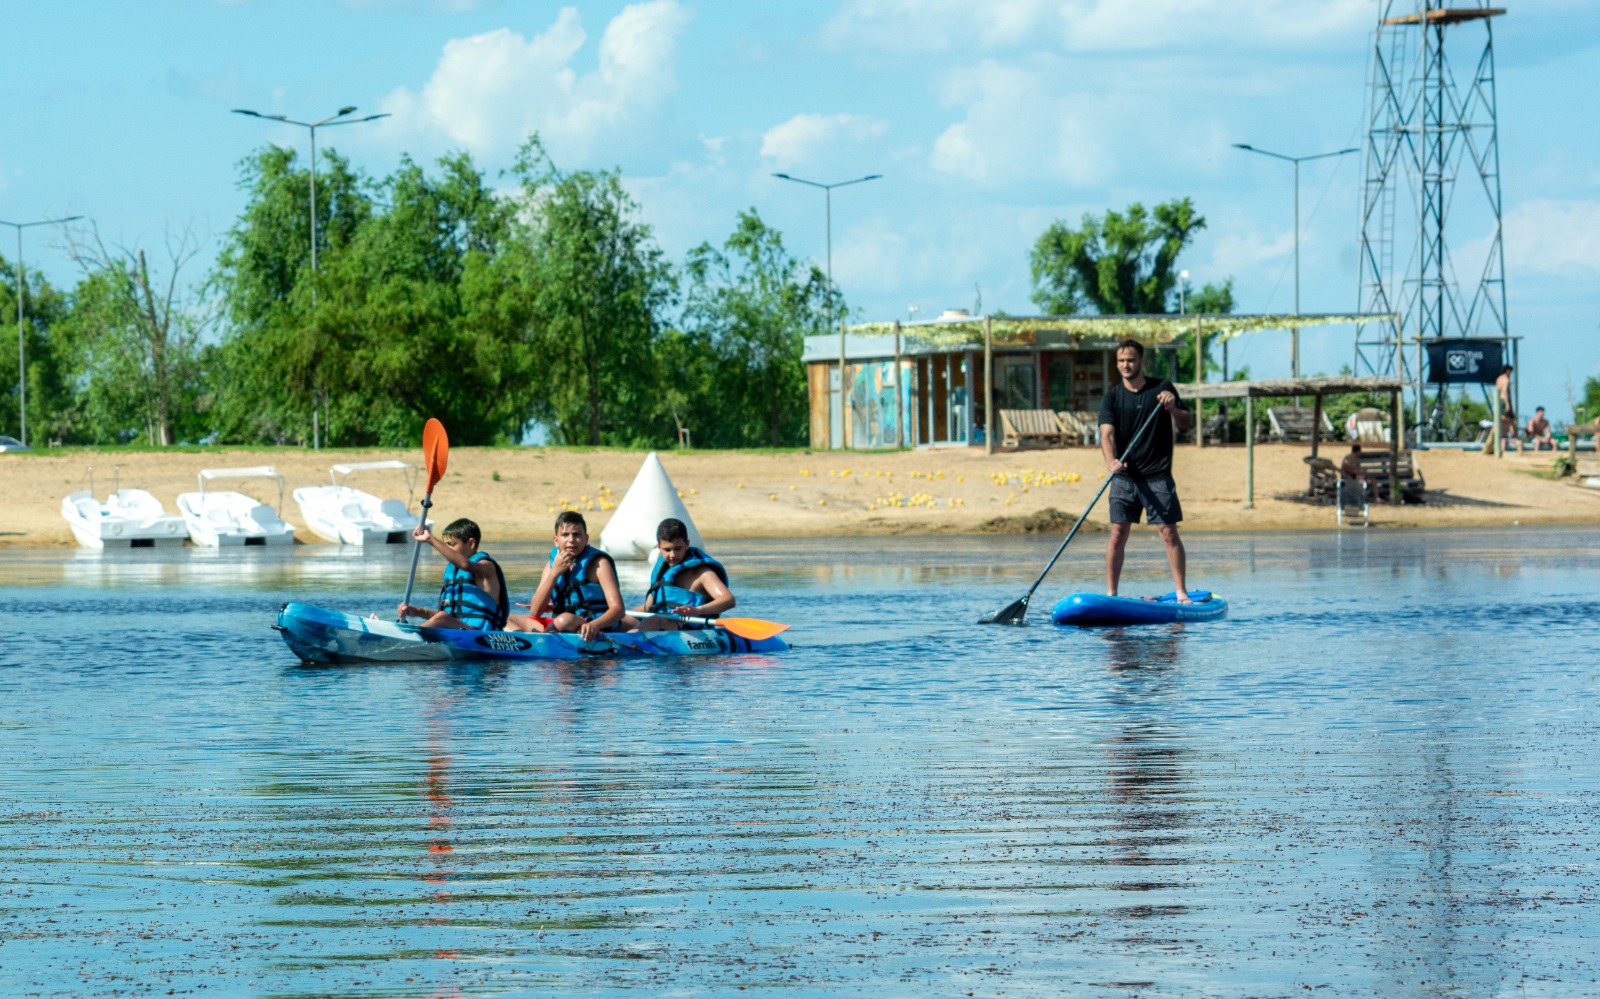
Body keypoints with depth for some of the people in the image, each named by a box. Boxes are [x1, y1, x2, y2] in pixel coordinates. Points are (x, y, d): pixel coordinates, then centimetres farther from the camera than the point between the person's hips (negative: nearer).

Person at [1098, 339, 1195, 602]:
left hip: (1158, 476, -1)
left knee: (1169, 532, -5)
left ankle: (1182, 593, 0)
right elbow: (1107, 432, -10)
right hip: (1124, 476, 1)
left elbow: (1187, 424, 1)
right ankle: (1111, 595, 3)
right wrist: (1111, 460, -30)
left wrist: (1173, 408, -21)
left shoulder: (1162, 389, 3)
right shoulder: (1111, 397, 3)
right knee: (1118, 534, -2)